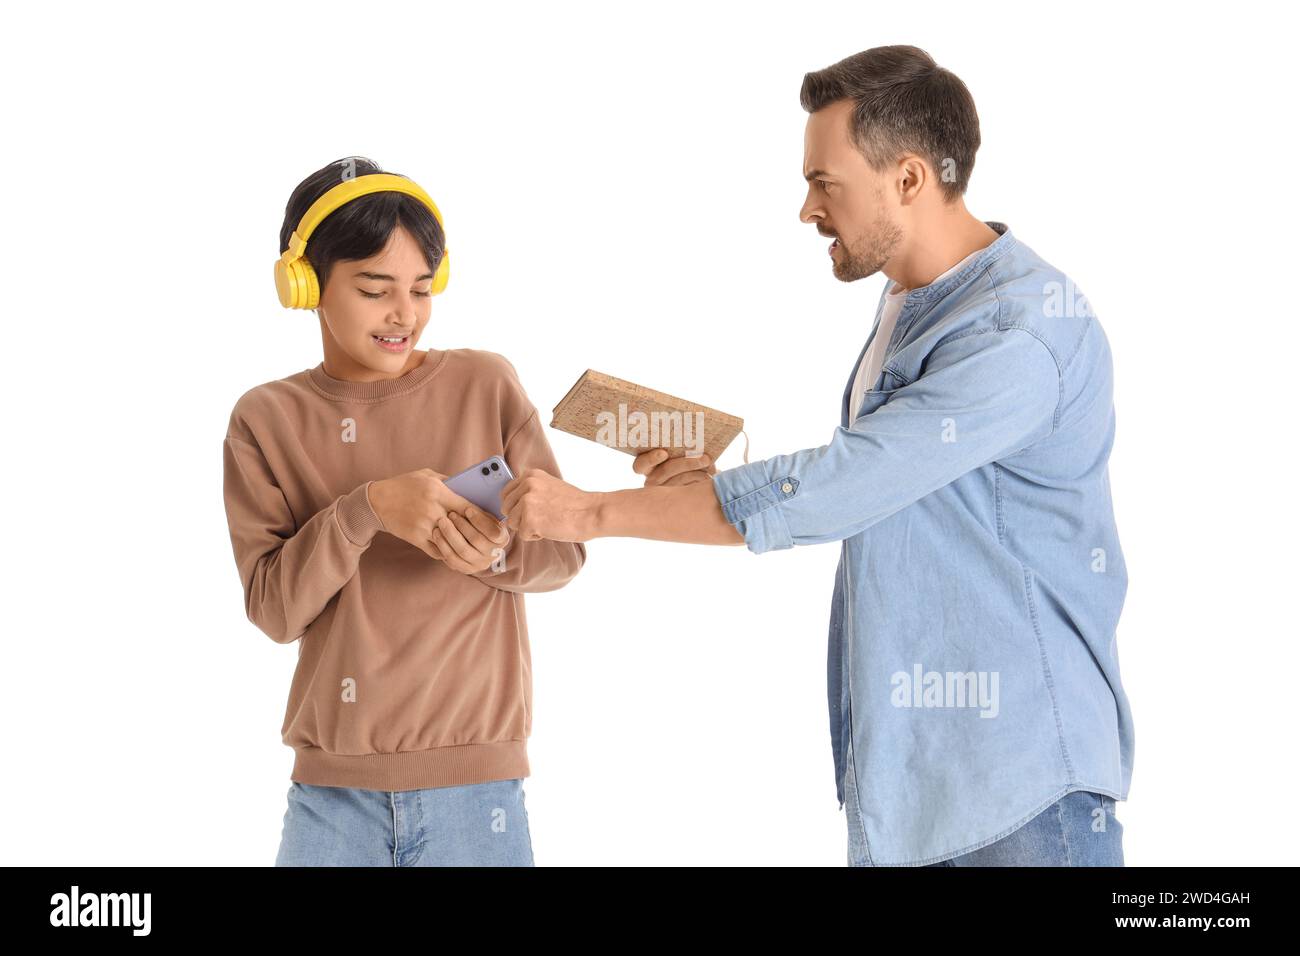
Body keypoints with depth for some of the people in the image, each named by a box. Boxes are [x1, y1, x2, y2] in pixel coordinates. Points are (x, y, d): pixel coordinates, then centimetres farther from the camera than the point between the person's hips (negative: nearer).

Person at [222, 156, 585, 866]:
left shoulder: (486, 384, 1)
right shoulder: (266, 421, 2)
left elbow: (564, 548, 4)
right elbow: (273, 607, -5)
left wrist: (493, 553, -17)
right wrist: (366, 509, -20)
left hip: (475, 783, 0)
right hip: (332, 791, 1)